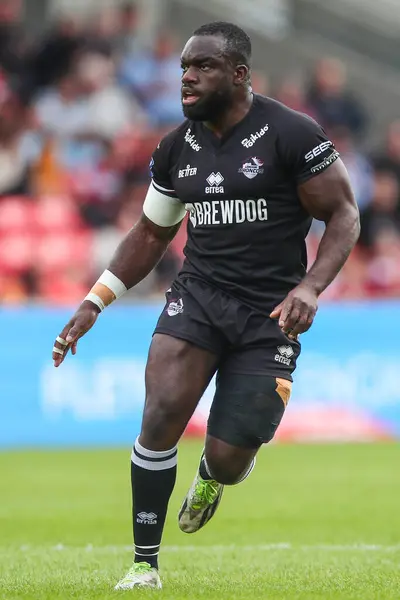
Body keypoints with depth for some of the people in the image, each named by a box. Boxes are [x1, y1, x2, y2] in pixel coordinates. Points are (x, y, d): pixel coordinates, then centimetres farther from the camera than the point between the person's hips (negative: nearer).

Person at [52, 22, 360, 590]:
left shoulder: (290, 134, -11)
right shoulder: (178, 148, 5)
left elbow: (343, 215, -6)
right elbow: (152, 233, 17)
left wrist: (310, 288, -22)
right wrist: (94, 303, 10)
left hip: (269, 314, -3)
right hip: (198, 293, 4)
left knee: (228, 461, -5)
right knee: (162, 416, -18)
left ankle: (212, 475, 37)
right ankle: (145, 565, -3)